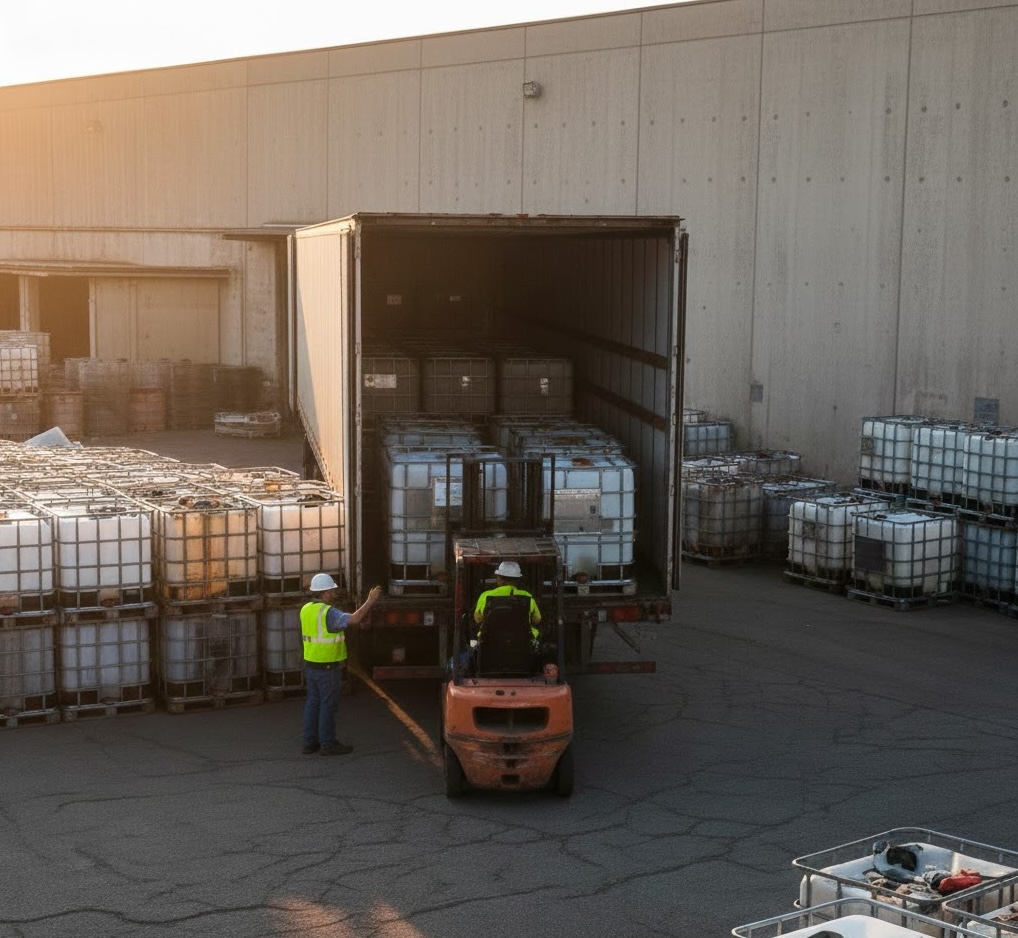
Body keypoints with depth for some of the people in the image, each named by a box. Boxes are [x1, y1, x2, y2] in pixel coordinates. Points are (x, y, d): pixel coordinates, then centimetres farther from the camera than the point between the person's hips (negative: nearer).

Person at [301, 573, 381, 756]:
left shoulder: (306, 609, 4)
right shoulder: (328, 613, -21)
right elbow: (354, 619, -34)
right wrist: (370, 601, -26)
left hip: (311, 665, 8)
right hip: (328, 668, -8)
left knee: (313, 702, 13)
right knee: (328, 705, 1)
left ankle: (310, 742, 19)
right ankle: (328, 744, 7)